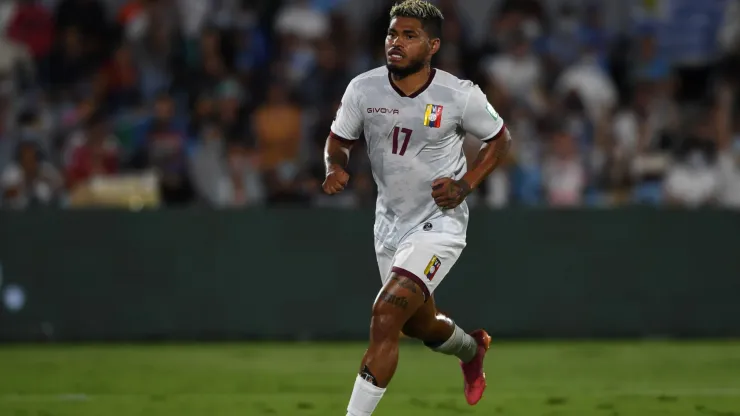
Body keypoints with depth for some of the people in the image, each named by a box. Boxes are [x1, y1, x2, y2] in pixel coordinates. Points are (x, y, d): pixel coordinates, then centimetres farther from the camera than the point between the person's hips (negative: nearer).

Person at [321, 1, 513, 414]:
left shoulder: (460, 96, -14)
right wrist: (336, 169, -16)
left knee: (386, 315, -23)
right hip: (390, 222, 5)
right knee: (419, 324, 22)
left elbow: (500, 139, 2)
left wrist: (466, 184, -13)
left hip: (439, 222, -5)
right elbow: (339, 140, 7)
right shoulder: (364, 89, -7)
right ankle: (471, 348, 57)